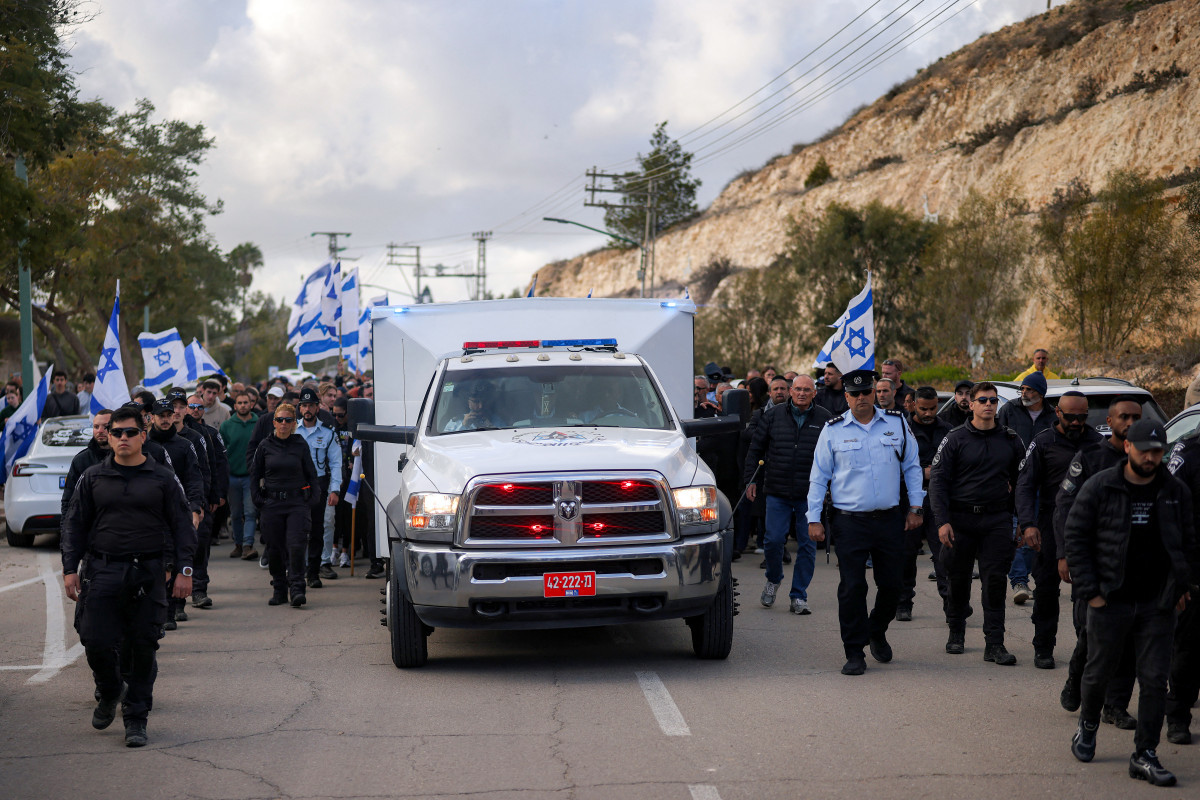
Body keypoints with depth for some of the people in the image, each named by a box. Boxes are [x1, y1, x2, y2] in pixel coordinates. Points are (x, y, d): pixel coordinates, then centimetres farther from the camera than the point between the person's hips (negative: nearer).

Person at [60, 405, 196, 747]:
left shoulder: (162, 479, 5)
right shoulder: (92, 478, 8)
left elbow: (182, 526, 7)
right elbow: (74, 524, 11)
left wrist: (184, 569, -2)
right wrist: (70, 568, 3)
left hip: (149, 573, -1)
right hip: (102, 571, 1)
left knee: (143, 648, 0)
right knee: (96, 642, -5)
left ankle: (136, 719, 11)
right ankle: (110, 693, 26)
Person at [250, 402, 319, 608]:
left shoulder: (300, 446, 5)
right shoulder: (265, 446, 6)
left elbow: (311, 474, 11)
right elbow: (254, 475, 13)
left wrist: (314, 498, 1)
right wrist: (257, 499, 3)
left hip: (297, 503, -1)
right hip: (271, 504, 2)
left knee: (296, 546, -13)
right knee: (274, 550, 4)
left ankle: (297, 589, -10)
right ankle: (279, 589, 17)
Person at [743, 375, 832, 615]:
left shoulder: (825, 419, 3)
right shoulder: (773, 416, 5)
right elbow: (755, 449, 11)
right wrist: (750, 479, 7)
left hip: (809, 495, 0)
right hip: (777, 493, 0)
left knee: (807, 546, 2)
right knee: (774, 540, -5)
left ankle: (799, 596, 11)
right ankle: (773, 580, 23)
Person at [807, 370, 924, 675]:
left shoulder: (897, 423, 6)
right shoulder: (833, 430, 2)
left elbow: (912, 467, 13)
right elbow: (818, 477, 6)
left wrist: (915, 507, 8)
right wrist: (814, 519, 1)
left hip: (890, 520, 2)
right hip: (849, 521, -2)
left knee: (892, 584, 7)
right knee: (852, 588, -4)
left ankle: (877, 632, 34)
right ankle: (854, 653, 3)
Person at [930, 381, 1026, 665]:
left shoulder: (1010, 440, 9)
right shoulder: (955, 439, 1)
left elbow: (1022, 479, 15)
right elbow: (938, 481, -3)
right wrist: (942, 521, -13)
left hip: (997, 520, 1)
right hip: (961, 519, -1)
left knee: (995, 582, -4)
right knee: (959, 579, 7)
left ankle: (994, 644, -3)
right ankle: (956, 633, 25)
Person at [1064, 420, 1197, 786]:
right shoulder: (1099, 487, -5)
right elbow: (1076, 537, -2)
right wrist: (1090, 590, -7)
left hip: (1158, 604, 2)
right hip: (1109, 603, -2)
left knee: (1154, 680, -1)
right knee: (1098, 673, 11)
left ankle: (1144, 755, 5)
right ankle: (1087, 725, 38)